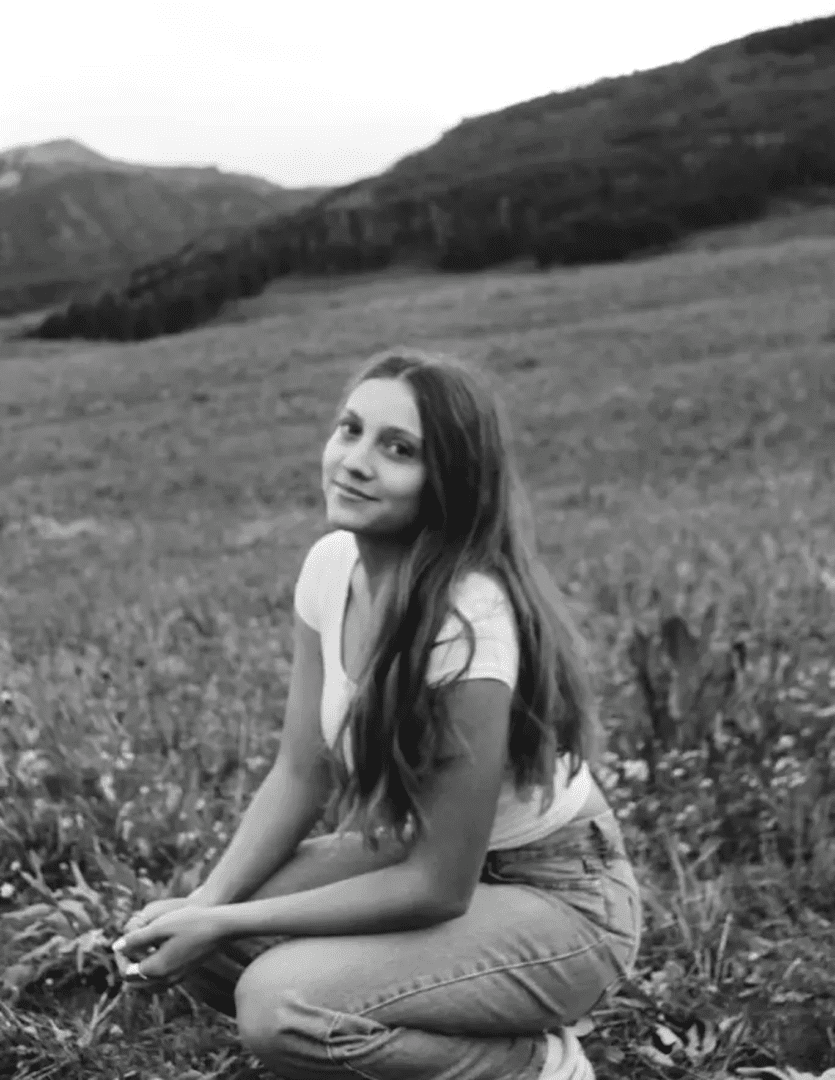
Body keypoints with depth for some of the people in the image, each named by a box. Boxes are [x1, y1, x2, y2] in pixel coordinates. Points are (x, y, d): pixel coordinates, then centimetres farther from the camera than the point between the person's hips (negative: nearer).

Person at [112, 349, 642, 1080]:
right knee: (188, 942, -6)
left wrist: (228, 923, -22)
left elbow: (438, 886, -25)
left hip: (559, 901, -7)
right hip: (423, 853, 7)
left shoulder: (467, 623, -31)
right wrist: (204, 904, -15)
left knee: (278, 1005, -25)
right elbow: (300, 777, 0)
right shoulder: (331, 564, -9)